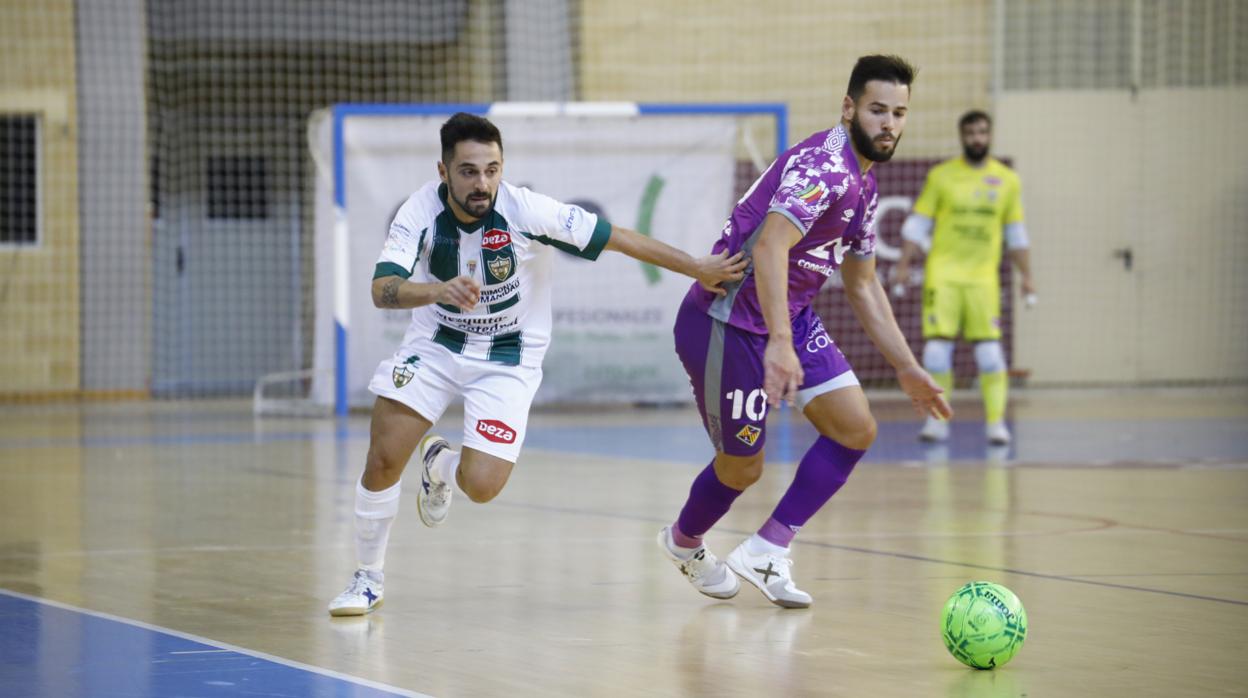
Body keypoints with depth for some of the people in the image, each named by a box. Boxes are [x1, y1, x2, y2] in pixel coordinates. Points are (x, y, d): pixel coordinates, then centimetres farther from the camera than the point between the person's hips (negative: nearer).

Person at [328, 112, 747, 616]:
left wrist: (697, 269, -12)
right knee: (383, 458, -13)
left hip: (506, 359, -1)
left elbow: (615, 237, -16)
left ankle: (441, 464, 25)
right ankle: (367, 579, 10)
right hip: (434, 346, 1)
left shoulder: (526, 210, -24)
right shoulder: (420, 212, -20)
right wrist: (438, 290, -51)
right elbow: (382, 289, -31)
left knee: (482, 486, -15)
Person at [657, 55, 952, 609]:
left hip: (791, 318, 9)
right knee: (743, 465, 3)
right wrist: (779, 343, -48)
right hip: (727, 326, -9)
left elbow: (863, 287, 21)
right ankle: (683, 542, 36)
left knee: (856, 427, -6)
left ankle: (766, 553, 3)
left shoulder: (863, 185, 9)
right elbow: (769, 247, -38)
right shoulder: (823, 165, -22)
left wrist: (908, 369, 19)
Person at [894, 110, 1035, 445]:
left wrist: (1026, 277, 10)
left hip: (983, 277, 1)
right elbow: (918, 224, 5)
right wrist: (903, 266, -3)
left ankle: (996, 422, 1)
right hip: (942, 274, -1)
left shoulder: (1007, 181, 8)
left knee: (989, 351, -6)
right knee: (936, 348, -8)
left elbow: (1016, 234, 14)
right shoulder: (941, 176, 2)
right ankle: (937, 420, 1)